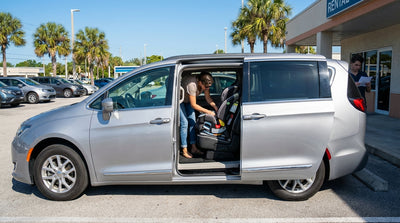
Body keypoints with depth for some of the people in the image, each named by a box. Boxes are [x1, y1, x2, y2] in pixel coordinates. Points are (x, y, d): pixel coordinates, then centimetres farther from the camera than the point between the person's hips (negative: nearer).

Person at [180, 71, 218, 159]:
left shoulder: (204, 83, -18)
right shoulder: (192, 84, -40)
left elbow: (208, 98, -6)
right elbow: (193, 105, -34)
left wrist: (216, 108, -19)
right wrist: (208, 111, -30)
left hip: (187, 100, 7)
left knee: (192, 121, 2)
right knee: (184, 123, -12)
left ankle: (193, 148, 9)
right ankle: (184, 150, -4)